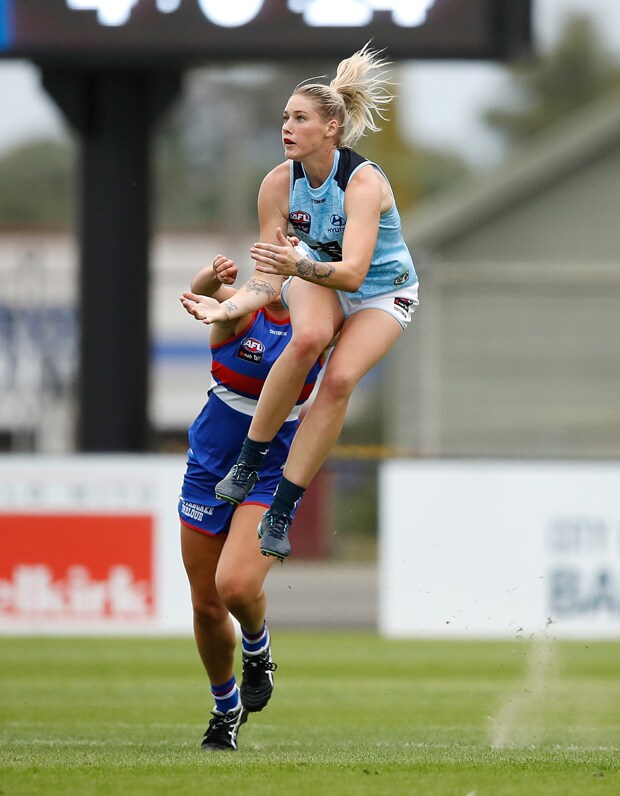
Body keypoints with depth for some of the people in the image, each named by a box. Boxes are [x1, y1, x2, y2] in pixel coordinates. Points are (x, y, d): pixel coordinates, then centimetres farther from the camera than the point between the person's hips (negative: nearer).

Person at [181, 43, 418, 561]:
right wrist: (221, 310, -34)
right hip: (317, 278, 3)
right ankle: (249, 460, -23)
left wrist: (296, 266, -59)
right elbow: (266, 280, -15)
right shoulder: (279, 185, -17)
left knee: (340, 379, -29)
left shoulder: (364, 183, -31)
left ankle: (283, 508, -20)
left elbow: (352, 272, -42)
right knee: (309, 338, -34)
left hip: (383, 293, -3)